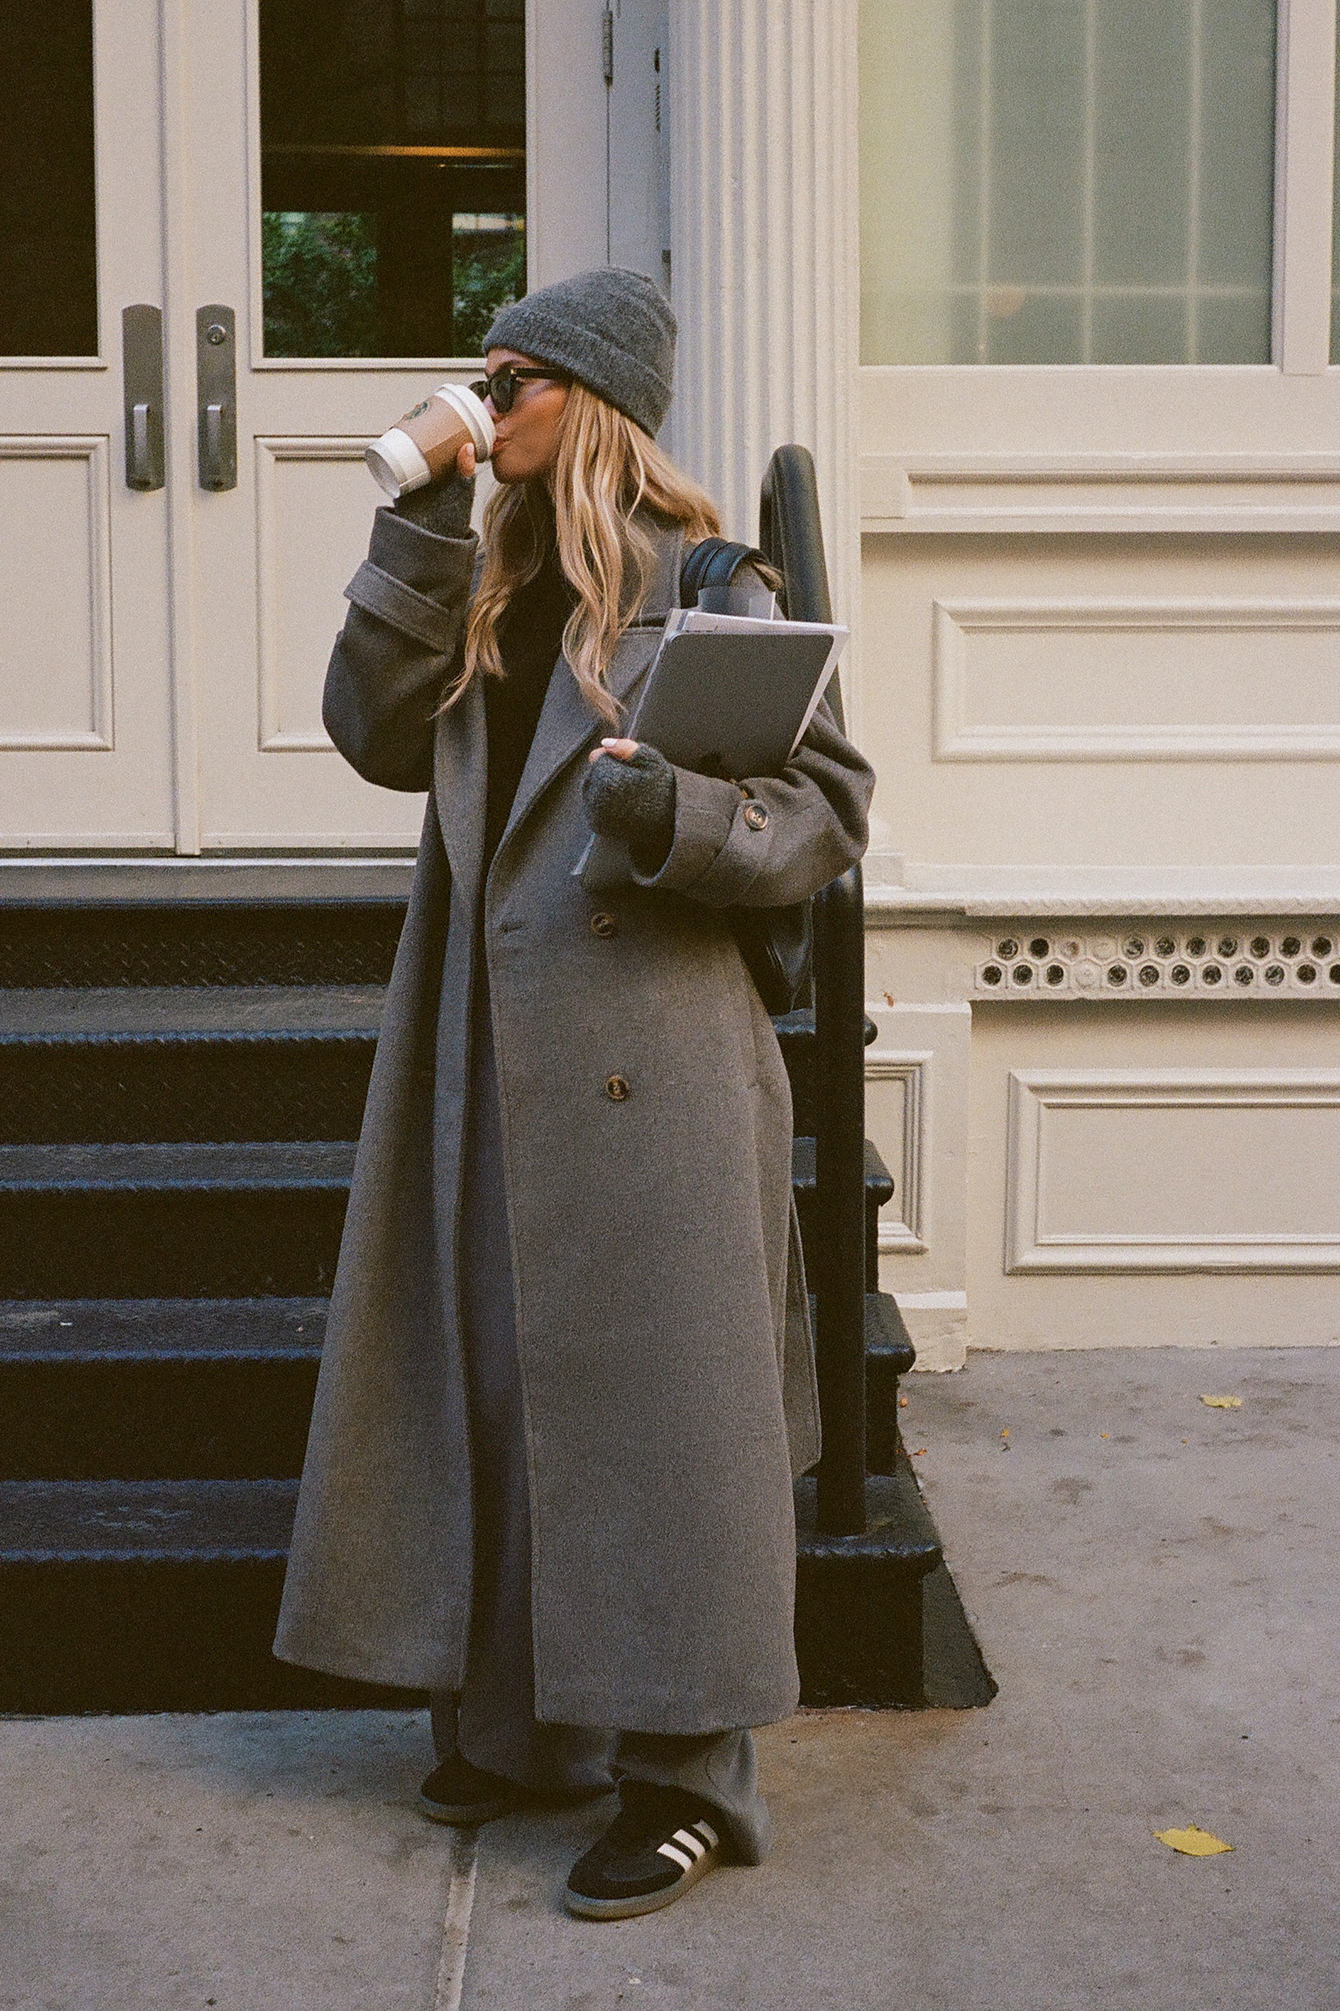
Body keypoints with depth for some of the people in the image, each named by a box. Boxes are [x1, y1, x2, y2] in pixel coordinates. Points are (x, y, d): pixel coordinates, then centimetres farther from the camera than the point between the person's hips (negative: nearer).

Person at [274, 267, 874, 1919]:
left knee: (644, 1393, -2)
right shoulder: (492, 583, 15)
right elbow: (377, 735, 4)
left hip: (641, 1050, -7)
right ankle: (522, 1723, 28)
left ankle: (687, 1781, 9)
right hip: (491, 1048, 7)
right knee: (495, 1378, 13)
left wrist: (675, 817, -23)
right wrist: (417, 538, -1)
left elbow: (828, 804, -6)